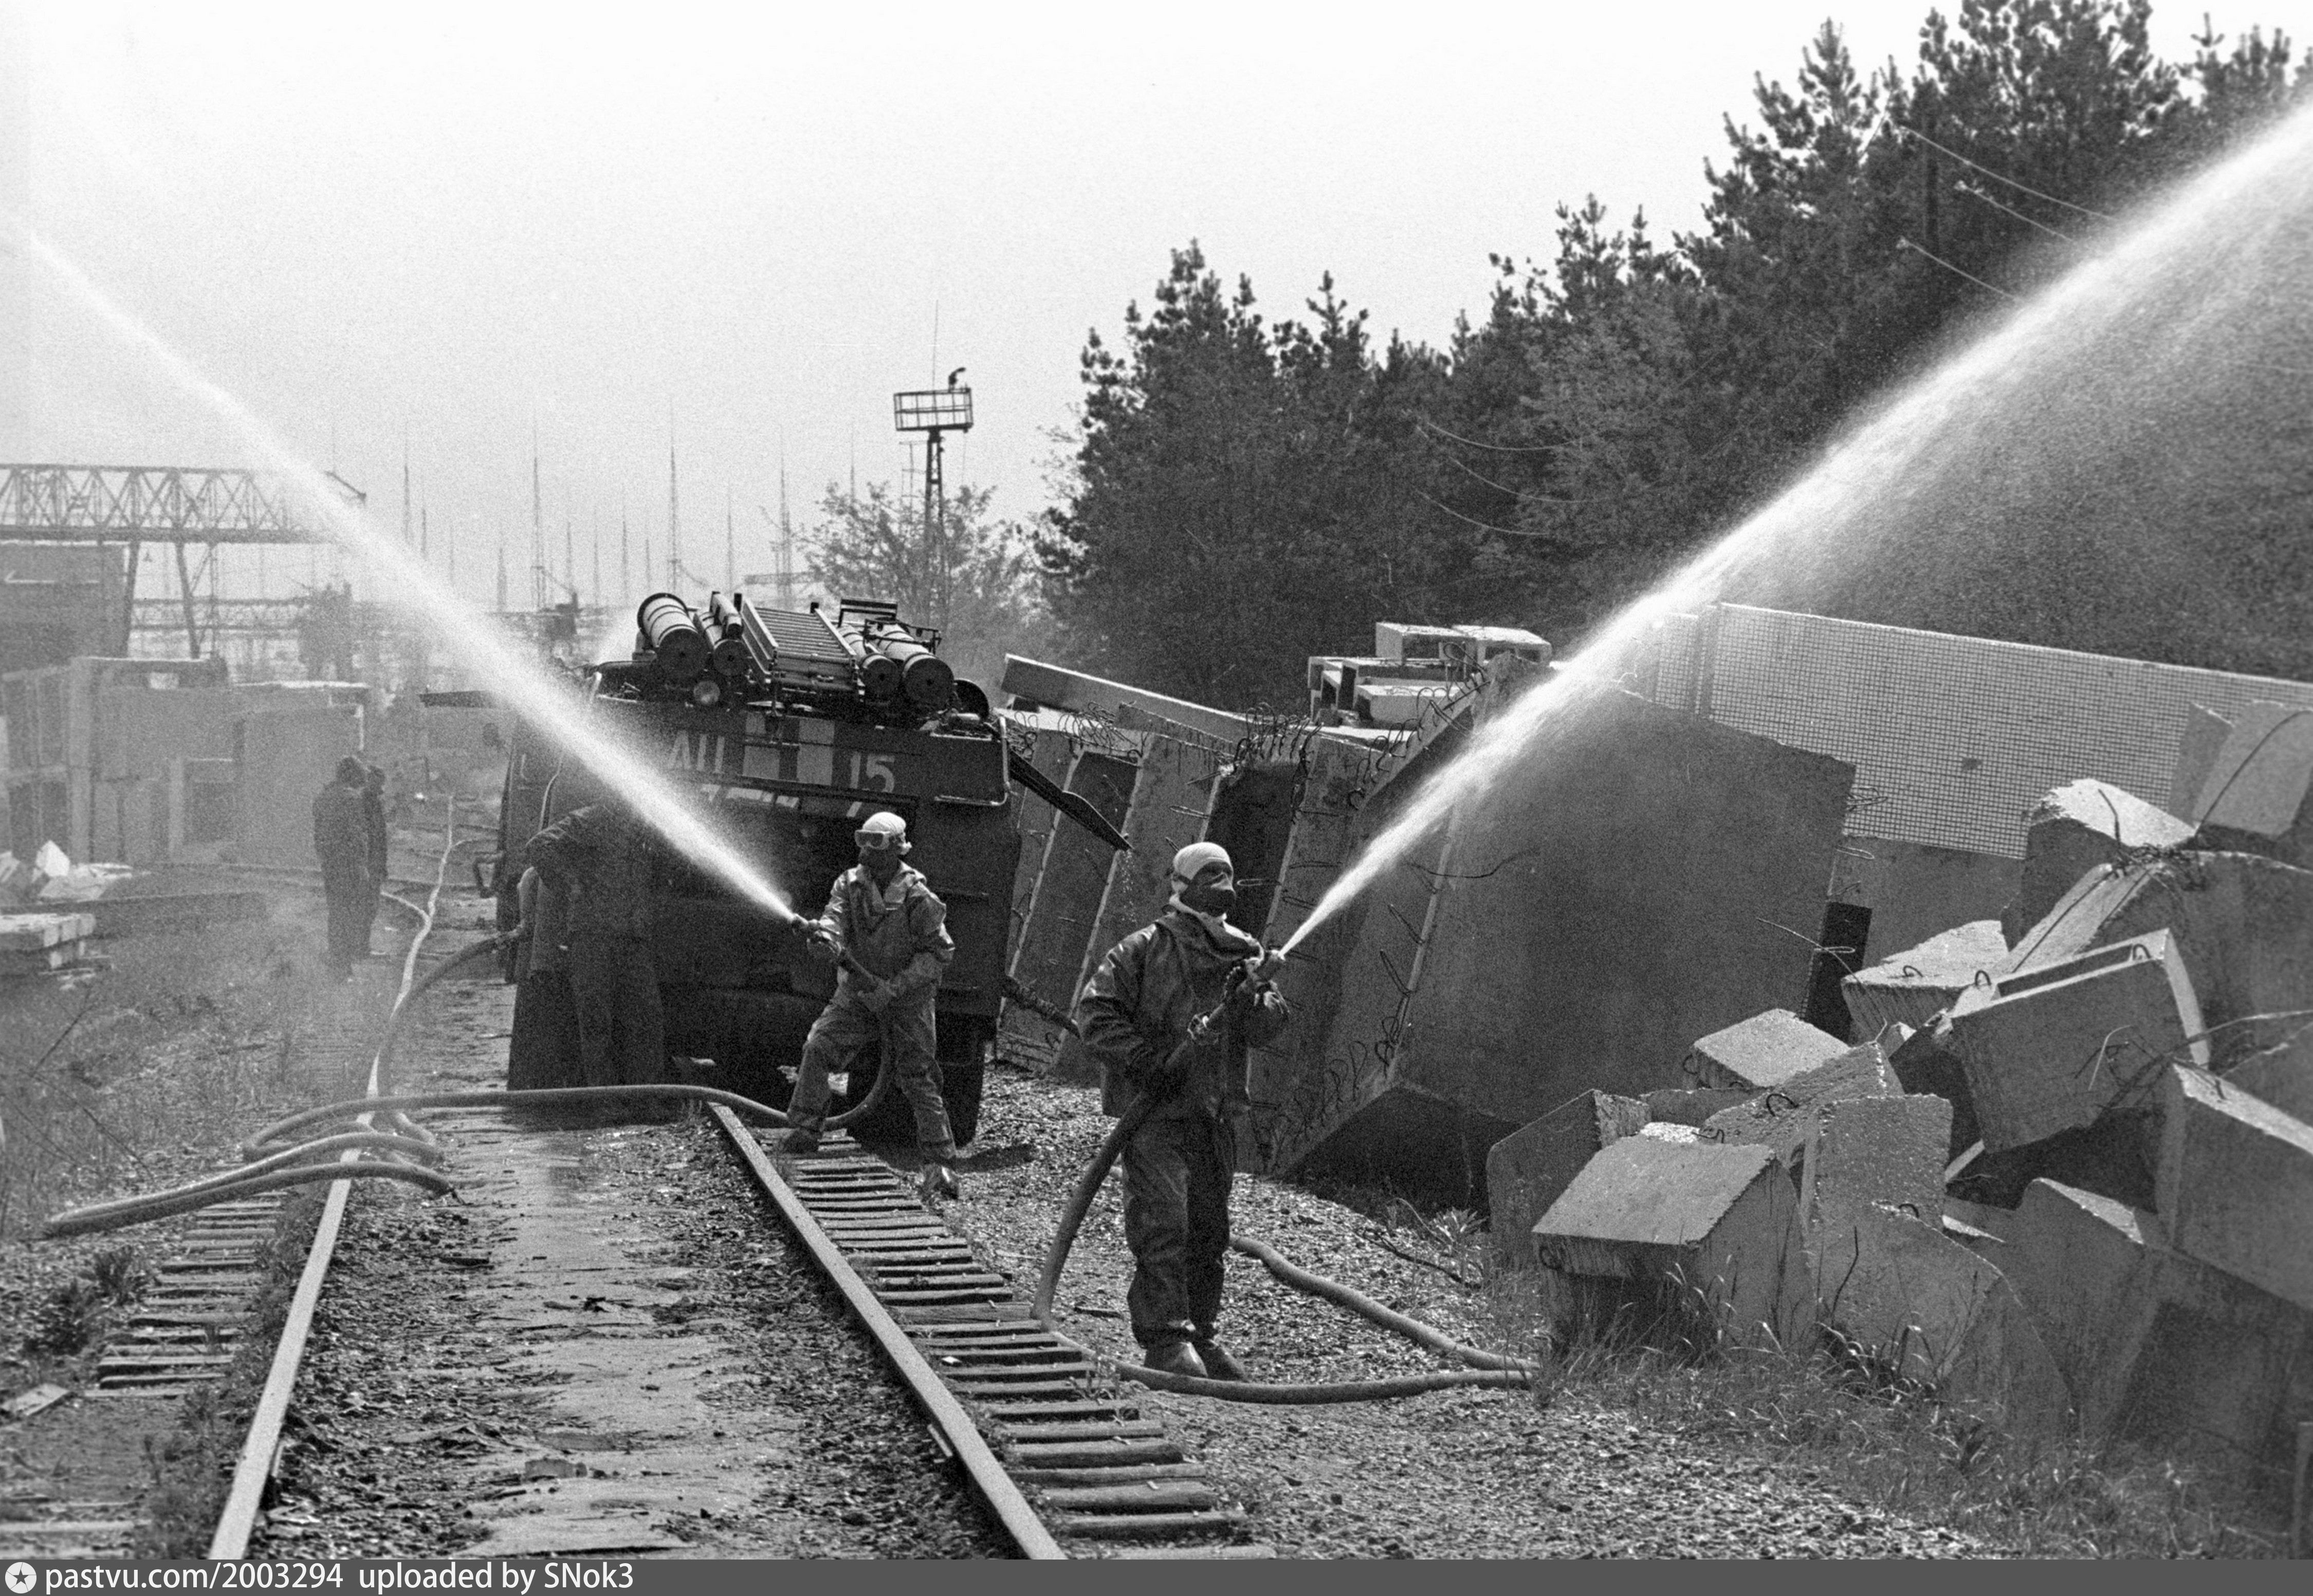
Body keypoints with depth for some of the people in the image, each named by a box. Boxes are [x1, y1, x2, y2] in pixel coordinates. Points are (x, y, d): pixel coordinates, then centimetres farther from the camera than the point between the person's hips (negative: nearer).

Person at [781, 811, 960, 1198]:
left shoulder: (917, 898, -16)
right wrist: (821, 940, -42)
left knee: (919, 1080, -4)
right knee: (818, 1047, -16)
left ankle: (941, 1169, 0)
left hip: (906, 1000, -4)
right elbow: (835, 923, -16)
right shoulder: (850, 885, -3)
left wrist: (895, 987, -21)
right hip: (858, 993, 4)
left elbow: (940, 952, -13)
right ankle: (804, 1130, -5)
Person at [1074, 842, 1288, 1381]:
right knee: (1163, 1221, -13)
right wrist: (1145, 1060, -16)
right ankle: (1164, 1339, -13)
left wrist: (1254, 1001, -19)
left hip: (1215, 1114, 6)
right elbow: (1094, 1009, -8)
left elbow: (1268, 1028, 3)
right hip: (1154, 1111, -6)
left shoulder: (1244, 954, 11)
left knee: (1209, 1230, 12)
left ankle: (1199, 1333, 22)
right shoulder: (1145, 949, -5)